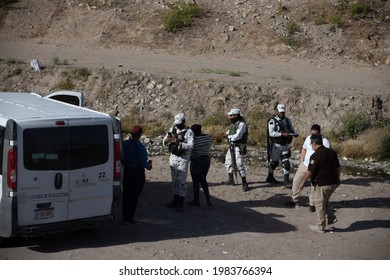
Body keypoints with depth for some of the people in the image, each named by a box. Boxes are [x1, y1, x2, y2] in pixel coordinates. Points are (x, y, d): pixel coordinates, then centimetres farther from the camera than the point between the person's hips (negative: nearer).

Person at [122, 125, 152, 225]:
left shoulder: (125, 144, -1)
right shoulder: (140, 147, -18)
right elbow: (143, 163, -19)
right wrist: (148, 165, 0)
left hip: (126, 171, 6)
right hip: (137, 173, -6)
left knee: (126, 194, 17)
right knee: (134, 196, 5)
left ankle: (125, 216, 28)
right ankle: (129, 218, 9)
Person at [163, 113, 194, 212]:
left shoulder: (188, 132, -10)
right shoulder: (172, 129, 6)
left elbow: (190, 145, -23)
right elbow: (164, 142, 7)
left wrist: (178, 143, -30)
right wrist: (168, 139, -17)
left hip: (183, 158, -6)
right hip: (173, 157, 6)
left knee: (182, 181, -6)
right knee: (175, 180, 12)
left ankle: (181, 203, -2)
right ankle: (175, 200, 21)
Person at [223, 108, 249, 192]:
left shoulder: (241, 124, -16)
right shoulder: (233, 124, 12)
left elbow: (238, 136, -23)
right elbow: (228, 133, 16)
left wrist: (229, 136, -8)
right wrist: (228, 135, -7)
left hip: (238, 147, -9)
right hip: (231, 146, 9)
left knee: (239, 165, -12)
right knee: (228, 163, 16)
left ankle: (244, 183, -4)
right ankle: (230, 180, 31)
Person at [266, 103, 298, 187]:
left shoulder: (288, 120, 8)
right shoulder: (272, 121, -10)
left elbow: (292, 130, 14)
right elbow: (271, 133, -21)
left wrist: (295, 134, -9)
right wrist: (282, 134, -29)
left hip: (285, 145, 4)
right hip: (276, 145, -4)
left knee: (286, 163, -3)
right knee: (274, 162, 11)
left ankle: (286, 181, -3)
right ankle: (270, 177, 33)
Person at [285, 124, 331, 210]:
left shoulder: (325, 142, -15)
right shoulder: (308, 138, 2)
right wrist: (302, 160, 9)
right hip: (305, 164, 5)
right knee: (296, 180, 5)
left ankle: (312, 204, 14)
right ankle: (294, 200, 21)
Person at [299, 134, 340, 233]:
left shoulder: (316, 155, -16)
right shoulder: (332, 152, 8)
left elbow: (310, 171, -15)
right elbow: (338, 167, 14)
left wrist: (303, 182, -4)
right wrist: (337, 179, 25)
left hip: (322, 184, -8)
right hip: (333, 182, 8)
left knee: (319, 204, 4)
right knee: (325, 201, 26)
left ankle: (320, 227, 10)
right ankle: (332, 218, 18)